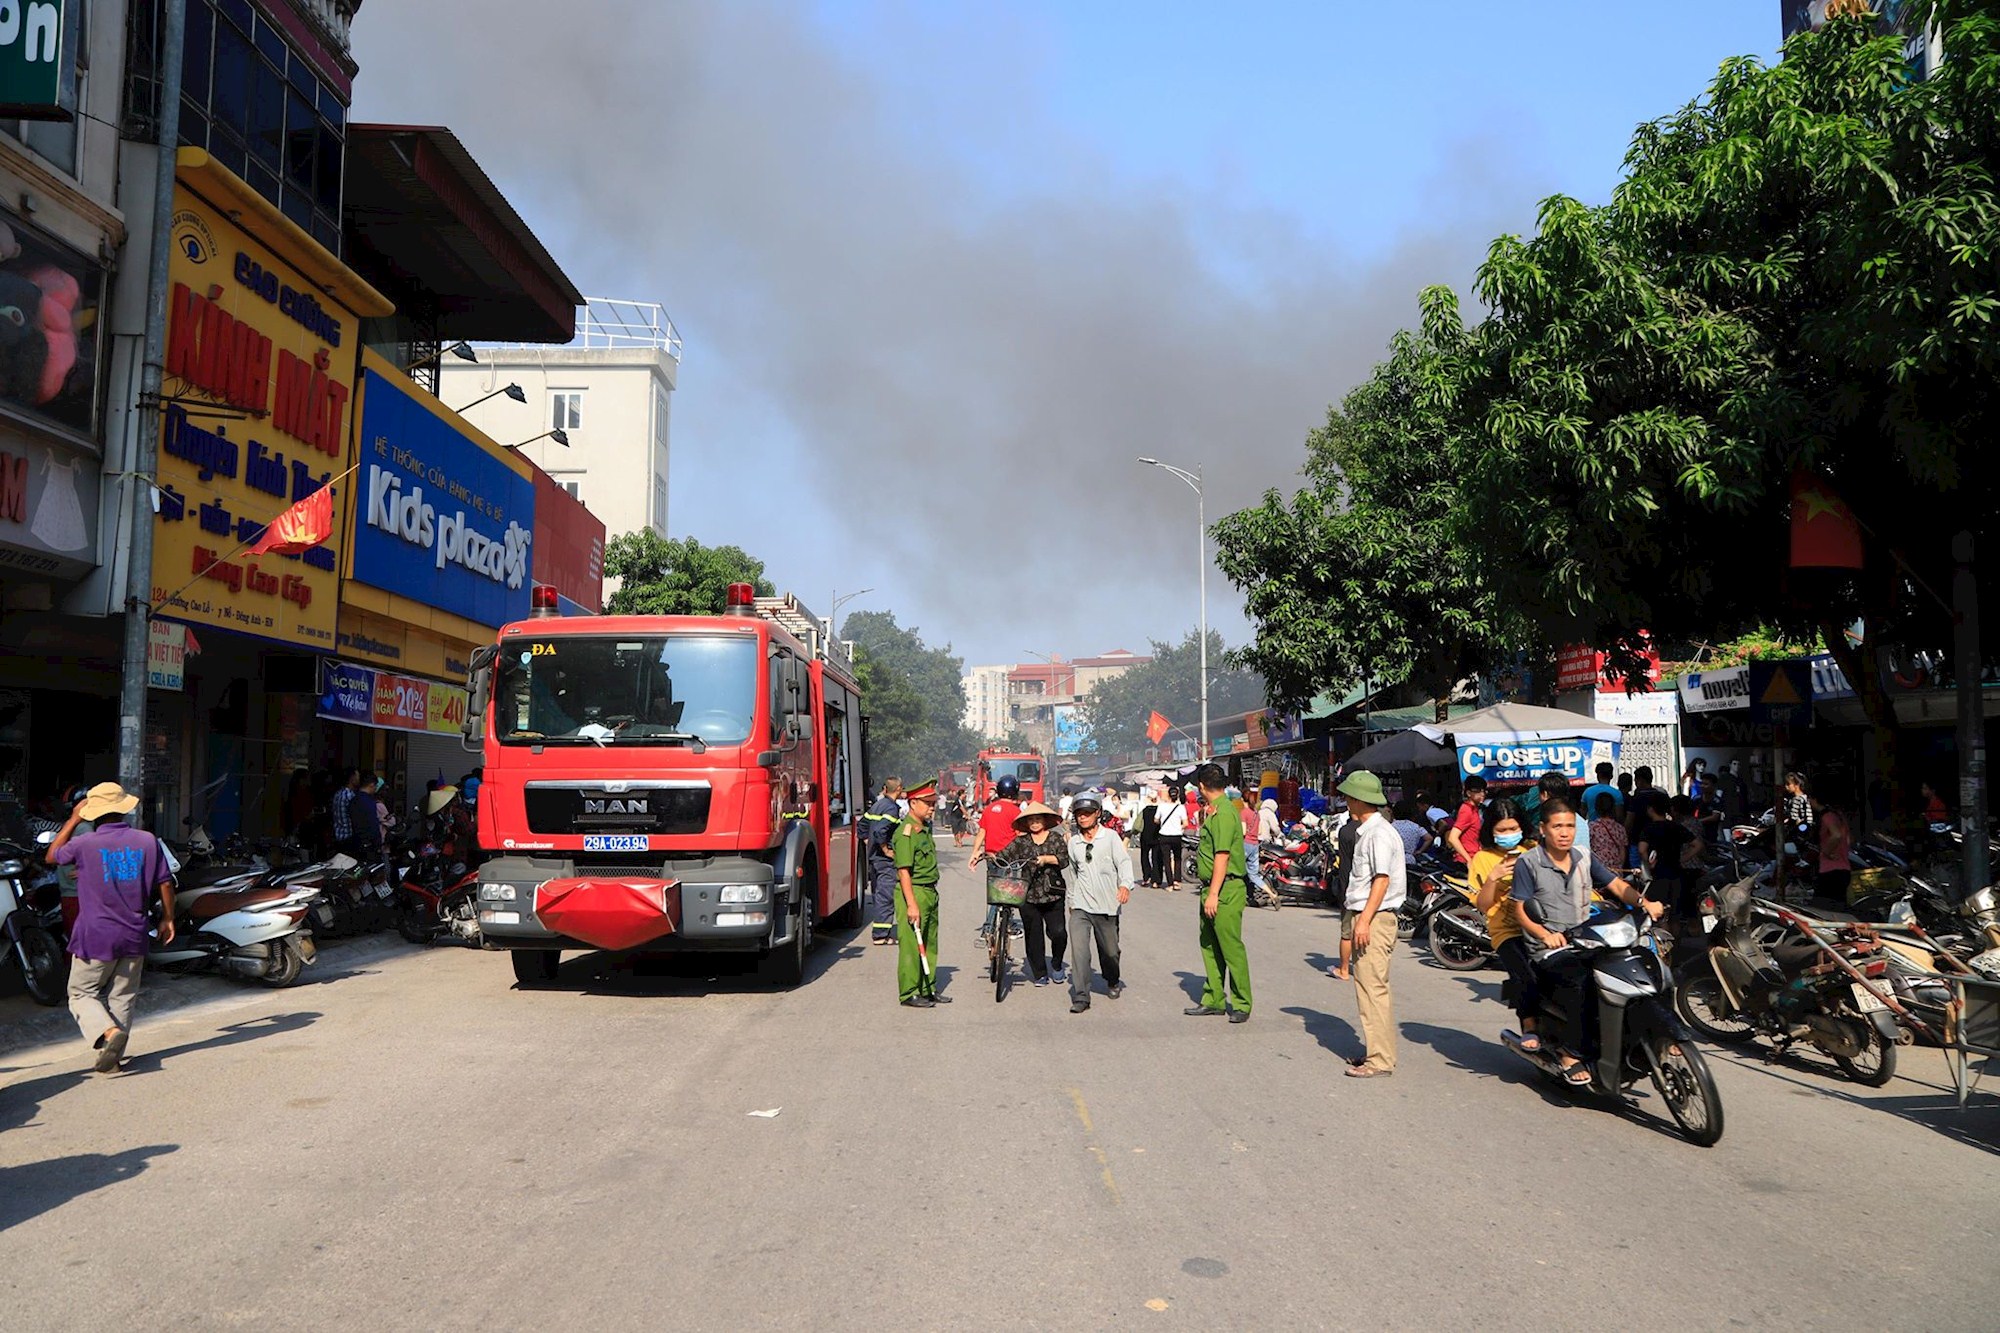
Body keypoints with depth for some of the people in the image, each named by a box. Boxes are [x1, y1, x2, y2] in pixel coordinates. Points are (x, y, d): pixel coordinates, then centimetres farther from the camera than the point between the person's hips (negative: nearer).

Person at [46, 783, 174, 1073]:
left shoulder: (85, 844, -10)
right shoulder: (148, 841, -2)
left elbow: (52, 856, 12)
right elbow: (165, 883, 3)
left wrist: (73, 820, 17)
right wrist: (167, 919, 15)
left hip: (95, 937, -3)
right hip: (133, 936, 3)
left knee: (82, 993, 10)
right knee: (122, 997, 15)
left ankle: (109, 1032, -16)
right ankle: (113, 1057, 15)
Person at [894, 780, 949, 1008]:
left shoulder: (924, 828, 14)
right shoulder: (906, 832, -15)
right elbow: (904, 870, -20)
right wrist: (911, 904, -24)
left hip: (930, 892, 9)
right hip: (914, 892, -9)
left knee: (929, 944, 15)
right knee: (911, 945, -3)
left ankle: (928, 989, 24)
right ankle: (909, 993, 5)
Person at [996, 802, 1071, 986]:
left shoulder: (1056, 839, 6)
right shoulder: (1021, 841, 8)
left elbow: (1064, 859, -6)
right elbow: (1005, 855, -3)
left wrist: (1047, 859, -19)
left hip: (1052, 895, -1)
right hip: (1028, 896, 1)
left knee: (1058, 932, -10)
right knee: (1034, 936, 5)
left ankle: (1056, 964, 18)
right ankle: (1040, 974, 19)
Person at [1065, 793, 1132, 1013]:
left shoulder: (1110, 837, 0)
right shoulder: (1073, 843, 11)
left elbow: (1124, 861, -10)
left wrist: (1125, 885, -27)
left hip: (1107, 905, -2)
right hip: (1080, 906, 2)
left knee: (1109, 951, 9)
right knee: (1079, 950, -14)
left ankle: (1113, 982, 39)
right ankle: (1080, 996, -10)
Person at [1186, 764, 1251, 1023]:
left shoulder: (1224, 812, -16)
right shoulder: (1216, 810, 15)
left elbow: (1222, 856, -21)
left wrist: (1213, 894, -22)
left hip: (1225, 890, -10)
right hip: (1212, 888, 10)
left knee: (1231, 948, -4)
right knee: (1210, 946, 14)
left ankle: (1241, 1004, 4)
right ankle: (1214, 1000, 23)